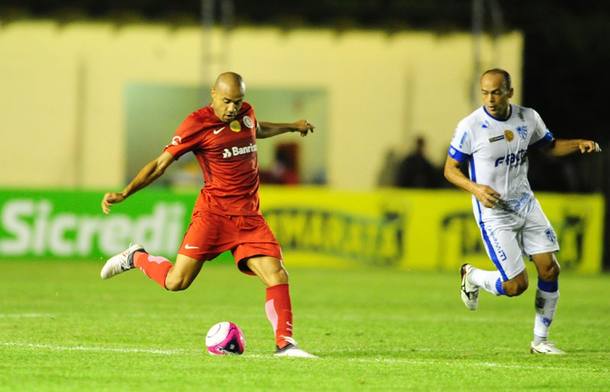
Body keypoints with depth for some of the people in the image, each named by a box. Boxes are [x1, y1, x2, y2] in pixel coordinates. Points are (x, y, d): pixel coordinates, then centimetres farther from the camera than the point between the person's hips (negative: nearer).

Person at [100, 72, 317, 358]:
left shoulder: (246, 113, 11)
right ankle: (137, 258, 18)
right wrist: (123, 194, -16)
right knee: (177, 281, -11)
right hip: (214, 213, -5)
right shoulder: (198, 124, -8)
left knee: (277, 276, -9)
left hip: (249, 216, 5)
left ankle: (284, 344, 0)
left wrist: (291, 127, 51)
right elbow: (160, 163, -8)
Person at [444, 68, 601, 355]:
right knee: (516, 285, -10)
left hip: (526, 204, 5)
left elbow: (550, 146, 16)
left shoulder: (528, 118, -1)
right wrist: (475, 188, -25)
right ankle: (471, 277, 22)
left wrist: (579, 144, -4)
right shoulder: (470, 126, -15)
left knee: (550, 269, -3)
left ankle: (540, 341, 12)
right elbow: (450, 169, -7)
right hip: (493, 212, -5)